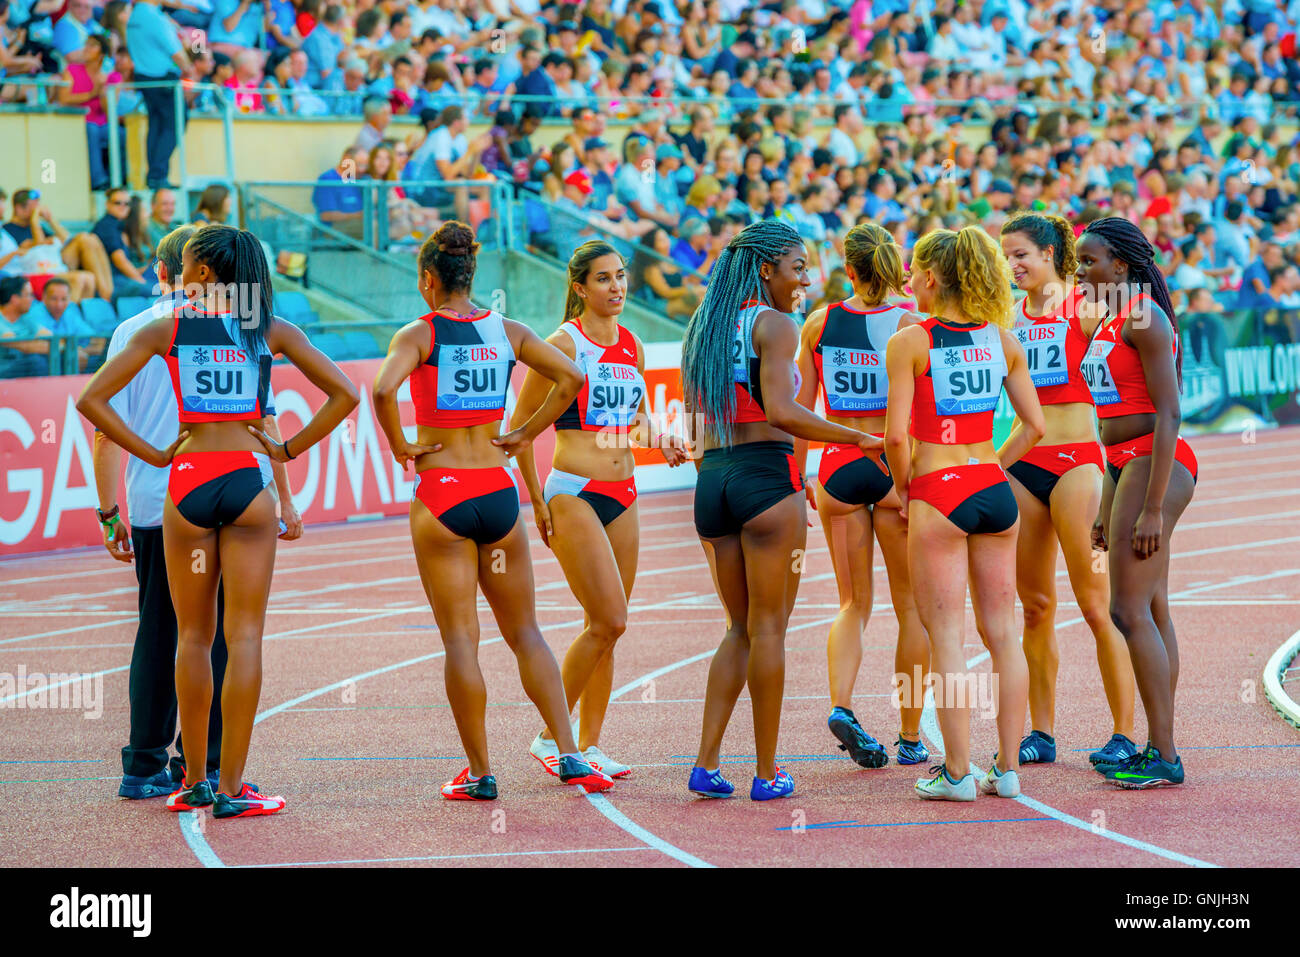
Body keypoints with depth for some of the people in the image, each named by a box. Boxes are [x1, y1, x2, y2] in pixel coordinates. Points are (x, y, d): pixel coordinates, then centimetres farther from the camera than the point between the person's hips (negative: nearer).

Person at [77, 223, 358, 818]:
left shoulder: (166, 329, 2)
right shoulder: (270, 330, 4)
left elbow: (92, 399, -1)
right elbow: (344, 395, 0)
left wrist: (154, 455, 4)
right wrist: (289, 450, 5)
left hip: (188, 480, 1)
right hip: (248, 478, 0)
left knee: (192, 637, 10)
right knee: (244, 636, 0)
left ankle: (194, 783, 14)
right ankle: (231, 788, -2)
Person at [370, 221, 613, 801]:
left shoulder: (419, 334, -6)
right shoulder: (508, 332, 6)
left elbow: (383, 388, -23)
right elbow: (571, 377, 3)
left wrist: (399, 447, -9)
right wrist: (525, 435, 8)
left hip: (441, 494, -4)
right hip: (498, 491, 4)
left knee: (460, 639, 1)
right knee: (524, 631, 13)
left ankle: (479, 773, 3)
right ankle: (570, 756, 5)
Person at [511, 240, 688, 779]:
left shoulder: (632, 347, 10)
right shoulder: (563, 344, -10)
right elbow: (519, 424, -5)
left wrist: (659, 442, 5)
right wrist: (537, 501, -6)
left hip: (622, 495, 7)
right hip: (573, 493, -7)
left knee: (605, 625, 6)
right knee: (609, 621, -12)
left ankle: (589, 746, 13)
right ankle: (549, 737, -1)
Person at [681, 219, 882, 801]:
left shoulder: (705, 330, 15)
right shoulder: (774, 325, -8)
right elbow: (780, 411, -20)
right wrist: (861, 439, -15)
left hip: (712, 478, 7)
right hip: (767, 477, -7)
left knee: (741, 627, 14)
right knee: (769, 626, 0)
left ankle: (707, 763, 7)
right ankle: (767, 772, 4)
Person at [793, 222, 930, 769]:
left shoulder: (819, 324, 1)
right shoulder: (908, 325, -6)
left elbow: (800, 410, 4)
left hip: (839, 468, 2)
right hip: (896, 469, -2)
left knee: (854, 604, 13)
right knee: (910, 606, 10)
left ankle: (841, 705, -11)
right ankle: (911, 738, 13)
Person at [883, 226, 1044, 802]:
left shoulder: (910, 342, -8)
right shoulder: (1002, 339, 6)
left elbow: (896, 435, -13)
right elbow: (1034, 425, 6)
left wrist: (903, 486, 2)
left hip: (938, 495, -5)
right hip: (995, 491, 5)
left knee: (946, 636, 0)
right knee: (1003, 633, 9)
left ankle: (958, 772, 0)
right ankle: (1007, 769, 12)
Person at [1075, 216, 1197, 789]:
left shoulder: (1145, 319, -13)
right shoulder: (1111, 322, 17)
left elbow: (1167, 416, -18)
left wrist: (1153, 509, -22)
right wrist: (1106, 508, 23)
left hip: (1156, 466, -10)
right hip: (1124, 464, 10)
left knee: (1129, 611, -11)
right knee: (1152, 612, 11)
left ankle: (1165, 757, -8)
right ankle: (1157, 747, 15)